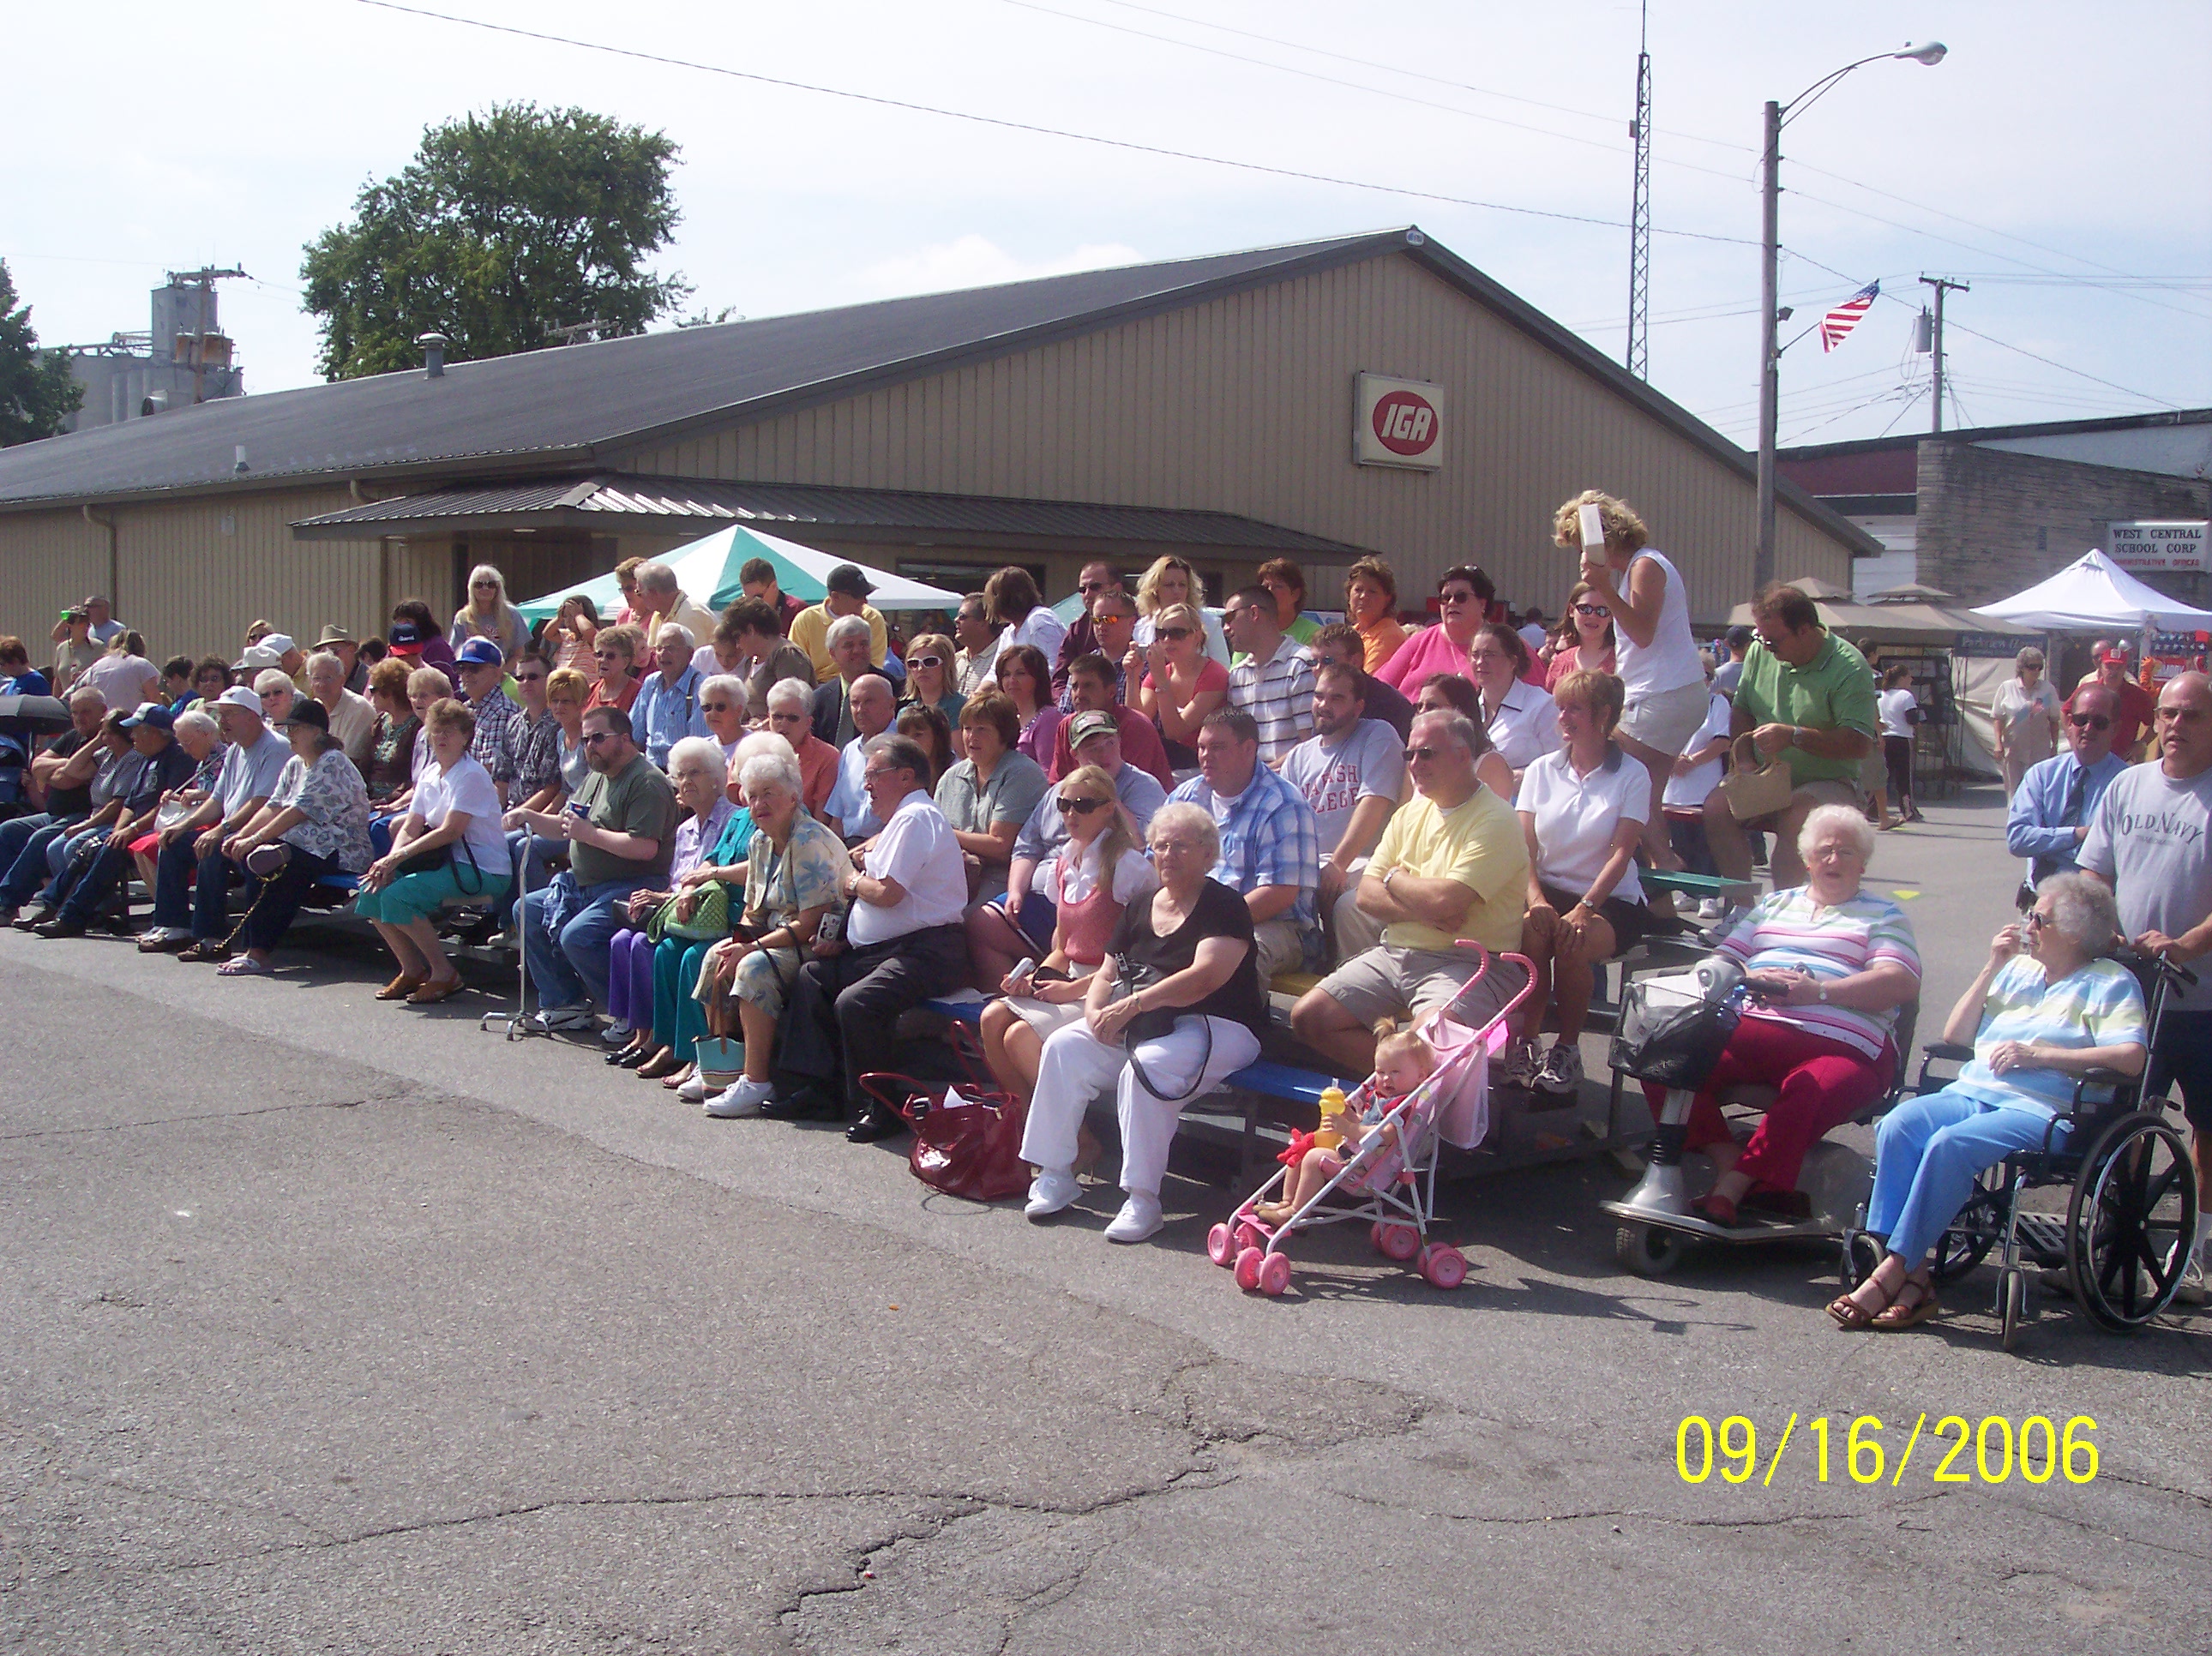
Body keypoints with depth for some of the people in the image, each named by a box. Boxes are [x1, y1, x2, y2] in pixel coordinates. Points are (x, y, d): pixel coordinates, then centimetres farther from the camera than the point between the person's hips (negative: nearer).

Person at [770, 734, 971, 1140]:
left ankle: (881, 1108, -17)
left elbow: (887, 893, -20)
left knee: (855, 1001, -31)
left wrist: (853, 882, 0)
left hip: (928, 951, -12)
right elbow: (881, 889, 24)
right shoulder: (903, 817, 23)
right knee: (813, 975, 13)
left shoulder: (915, 817, -12)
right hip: (889, 947, 12)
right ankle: (818, 1088, 9)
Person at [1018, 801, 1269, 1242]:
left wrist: (1132, 1004, -26)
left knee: (1147, 1067, -35)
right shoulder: (1140, 909, 15)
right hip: (1144, 1025, 7)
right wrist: (1095, 1011, -8)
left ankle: (1143, 1198, -28)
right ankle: (1054, 1176, -8)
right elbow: (1106, 975, 15)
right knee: (1064, 1046, -13)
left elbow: (1204, 977, -22)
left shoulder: (1224, 907, -8)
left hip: (1218, 1028, -7)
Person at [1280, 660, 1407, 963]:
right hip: (1309, 867, 5)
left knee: (1350, 904, -36)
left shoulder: (1378, 737, 4)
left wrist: (1338, 864, -18)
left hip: (1362, 862, -5)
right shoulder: (1299, 757, 22)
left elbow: (1374, 804, -9)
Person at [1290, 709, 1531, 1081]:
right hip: (1396, 952, 8)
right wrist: (1423, 910, -12)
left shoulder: (1495, 820, -11)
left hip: (1470, 963, -8)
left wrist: (1395, 878, -2)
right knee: (1307, 1017, -5)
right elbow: (1366, 894, 8)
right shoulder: (1410, 814, 14)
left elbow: (1446, 900, -23)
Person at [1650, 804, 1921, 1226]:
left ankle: (1727, 1192, -36)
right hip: (1752, 1029, 4)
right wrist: (1749, 977, -2)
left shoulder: (1883, 915, 19)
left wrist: (1819, 991, -12)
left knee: (1808, 1093, -40)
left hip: (1841, 1045, -4)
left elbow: (1902, 984, 1)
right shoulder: (1773, 905, 31)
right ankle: (1735, 1170, -29)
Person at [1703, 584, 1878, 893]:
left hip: (1828, 782, -5)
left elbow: (1859, 743, -21)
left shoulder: (1849, 668, -14)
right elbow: (1741, 710, 16)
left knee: (1795, 818, -36)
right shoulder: (1760, 652, 5)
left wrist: (1794, 737, -29)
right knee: (1717, 807, -21)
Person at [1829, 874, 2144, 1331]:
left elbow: (2132, 1057, -11)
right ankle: (1913, 1277, -30)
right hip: (1970, 1092, 6)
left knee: (1950, 1143, -35)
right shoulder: (2019, 969, 25)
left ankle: (1893, 1271, -31)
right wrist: (1992, 967, 12)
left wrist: (2037, 1054, -13)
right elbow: (1955, 1036, 21)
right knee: (1897, 1125, -27)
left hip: (2041, 1108, -5)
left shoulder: (2109, 982, 7)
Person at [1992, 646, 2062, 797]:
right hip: (2013, 749, 0)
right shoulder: (2007, 688, 1)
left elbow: (2054, 720, 7)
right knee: (2014, 792, 3)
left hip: (2040, 750, 0)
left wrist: (2055, 745, 5)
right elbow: (1998, 718, 4)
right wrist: (1998, 743, -4)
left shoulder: (2048, 689, 2)